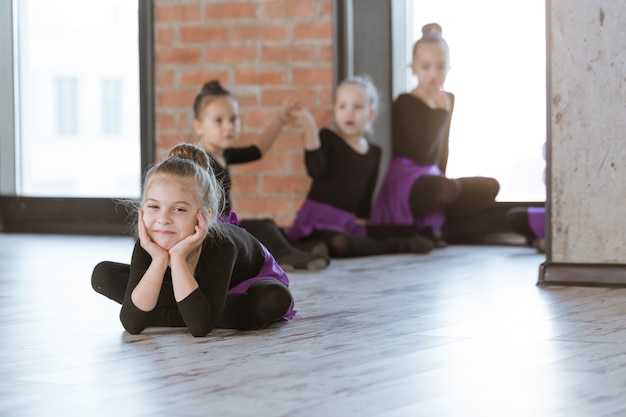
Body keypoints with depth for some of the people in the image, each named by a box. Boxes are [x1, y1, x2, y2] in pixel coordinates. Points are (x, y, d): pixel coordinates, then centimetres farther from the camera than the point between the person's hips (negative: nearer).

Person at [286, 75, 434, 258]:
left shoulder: (374, 152, 14)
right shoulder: (327, 138, -2)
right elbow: (316, 170, -20)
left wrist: (361, 219, 10)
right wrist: (310, 130, -26)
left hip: (349, 222, 6)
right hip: (319, 221, -6)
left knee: (407, 234, -3)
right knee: (340, 244, -40)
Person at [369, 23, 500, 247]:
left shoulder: (448, 100, 12)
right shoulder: (405, 103, -10)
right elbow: (423, 153, -22)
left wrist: (441, 176, 14)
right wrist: (441, 111, -16)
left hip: (431, 177, 8)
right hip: (406, 178, -8)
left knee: (490, 187, -7)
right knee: (448, 187, -38)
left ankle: (436, 222, -5)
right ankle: (422, 226, -9)